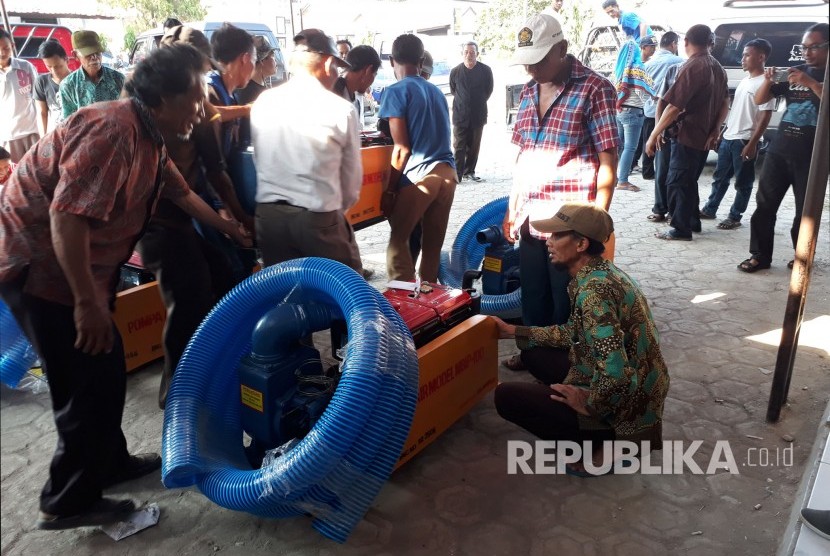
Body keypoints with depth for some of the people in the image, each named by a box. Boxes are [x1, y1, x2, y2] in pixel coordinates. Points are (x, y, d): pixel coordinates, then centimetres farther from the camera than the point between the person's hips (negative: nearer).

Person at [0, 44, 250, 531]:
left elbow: (181, 192, 22)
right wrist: (87, 302, -27)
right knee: (89, 382, -1)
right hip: (39, 266, -10)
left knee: (106, 371, 18)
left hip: (76, 266, 10)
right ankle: (69, 502, 15)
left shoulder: (149, 138, 6)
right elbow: (67, 215, -31)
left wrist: (229, 228, 32)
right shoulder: (113, 130, -25)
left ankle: (110, 461, 36)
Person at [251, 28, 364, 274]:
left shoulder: (262, 102, 5)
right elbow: (352, 177, 2)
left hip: (267, 215, 5)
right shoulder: (341, 109, -5)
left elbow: (259, 161, 10)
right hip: (318, 217, -4)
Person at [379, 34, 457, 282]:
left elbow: (402, 149, -10)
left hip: (420, 176, -6)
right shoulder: (436, 91, 18)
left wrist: (389, 190, -4)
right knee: (433, 244, 13)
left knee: (398, 239, 6)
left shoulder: (396, 91, -3)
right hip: (447, 172, 7)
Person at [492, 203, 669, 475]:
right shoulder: (601, 272, 2)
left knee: (506, 397, -10)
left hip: (625, 401, -9)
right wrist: (515, 332, 13)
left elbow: (616, 376, -35)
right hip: (634, 389, 9)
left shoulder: (594, 290, -28)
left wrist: (589, 404, -16)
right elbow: (574, 332, 14)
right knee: (534, 353, 18)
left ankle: (605, 444, -1)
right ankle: (607, 436, 14)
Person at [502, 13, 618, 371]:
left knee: (566, 301, 8)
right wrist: (512, 207, 14)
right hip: (531, 217, 6)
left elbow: (608, 161, -11)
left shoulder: (594, 89, -9)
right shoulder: (529, 91, 10)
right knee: (532, 295, 18)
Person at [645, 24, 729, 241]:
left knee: (678, 182, -2)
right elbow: (725, 103, 19)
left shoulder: (692, 67, -16)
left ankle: (681, 229, 1)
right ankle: (693, 221, 28)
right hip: (705, 137, 9)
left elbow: (674, 107, -21)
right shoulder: (717, 68, 13)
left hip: (687, 135, -9)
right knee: (689, 181, 20)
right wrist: (715, 130, 14)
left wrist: (653, 135, -19)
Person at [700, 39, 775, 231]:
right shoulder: (745, 81, 14)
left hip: (745, 141, -8)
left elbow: (765, 117, -16)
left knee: (743, 182, 3)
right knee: (720, 177, 15)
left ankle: (735, 217, 10)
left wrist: (752, 143, -20)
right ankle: (709, 209, 25)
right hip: (728, 138, 8)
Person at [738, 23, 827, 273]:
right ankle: (760, 255, 7)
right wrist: (768, 82, -10)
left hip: (812, 157, -3)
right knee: (765, 205, 0)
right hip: (778, 151, 3)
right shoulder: (795, 72, 12)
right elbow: (759, 100, 9)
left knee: (806, 210, 4)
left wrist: (812, 84, -26)